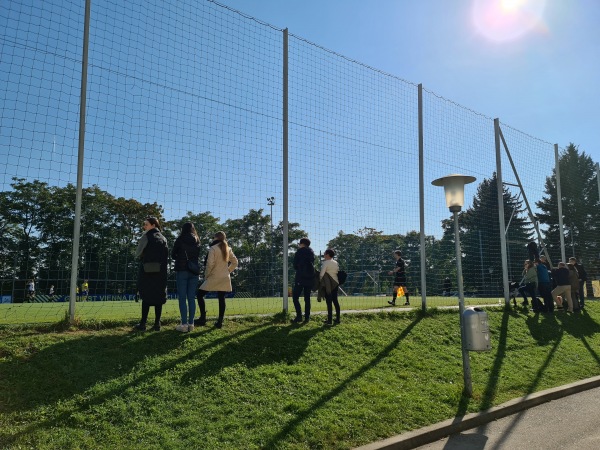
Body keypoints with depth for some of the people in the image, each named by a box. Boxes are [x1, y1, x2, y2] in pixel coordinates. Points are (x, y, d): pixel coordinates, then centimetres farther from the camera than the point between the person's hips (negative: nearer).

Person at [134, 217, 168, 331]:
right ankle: (157, 324, 5)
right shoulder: (163, 238, 11)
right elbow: (167, 255, 10)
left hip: (147, 271, -4)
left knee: (146, 297, 3)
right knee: (158, 298, 6)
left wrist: (145, 256, 14)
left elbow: (137, 254, -3)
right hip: (160, 272, 4)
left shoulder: (146, 237, -5)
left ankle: (143, 323, 4)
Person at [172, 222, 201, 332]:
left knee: (182, 298, -2)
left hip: (182, 270, -4)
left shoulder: (180, 239, -2)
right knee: (191, 298, 7)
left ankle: (184, 324, -5)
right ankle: (191, 323, 7)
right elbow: (198, 256, 12)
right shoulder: (197, 241, 8)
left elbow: (173, 255, 6)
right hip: (194, 271, 4)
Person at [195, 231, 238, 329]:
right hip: (225, 278, 6)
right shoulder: (228, 249, 7)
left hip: (214, 277, -6)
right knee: (221, 299, 6)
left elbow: (210, 264, -16)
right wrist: (227, 271, 14)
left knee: (200, 294, 6)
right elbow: (235, 263, 12)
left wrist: (206, 275, -4)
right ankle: (220, 322, 5)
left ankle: (203, 318, 2)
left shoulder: (213, 248, -11)